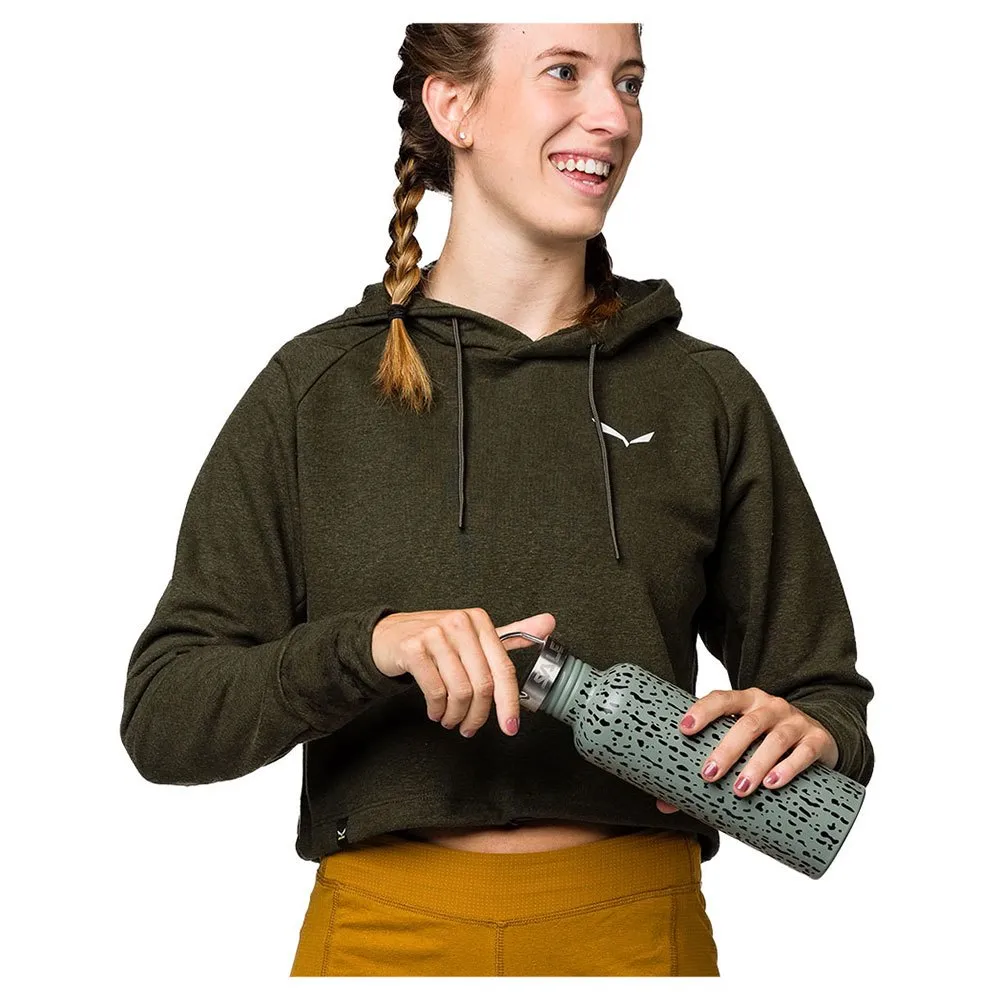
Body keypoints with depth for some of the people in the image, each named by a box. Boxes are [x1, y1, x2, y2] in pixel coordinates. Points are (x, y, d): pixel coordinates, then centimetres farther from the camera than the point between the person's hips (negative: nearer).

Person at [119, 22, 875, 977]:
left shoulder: (708, 394, 2)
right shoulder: (316, 390, -2)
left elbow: (823, 690, 7)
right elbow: (163, 713, -5)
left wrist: (812, 737, -16)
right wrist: (367, 646, -23)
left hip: (642, 925, 1)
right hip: (387, 932, -1)